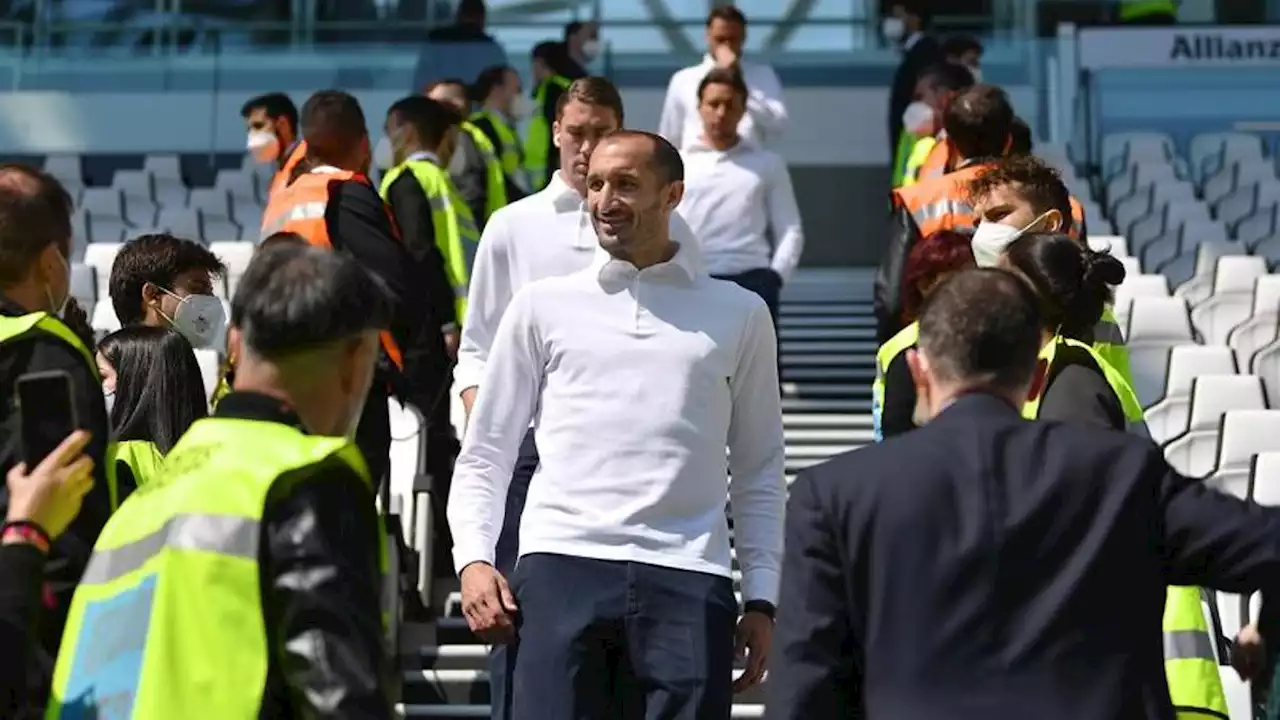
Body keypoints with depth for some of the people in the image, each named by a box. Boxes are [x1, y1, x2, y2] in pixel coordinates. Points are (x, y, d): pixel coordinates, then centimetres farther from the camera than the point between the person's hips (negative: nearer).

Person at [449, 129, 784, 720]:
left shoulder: (738, 315, 13)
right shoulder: (544, 305, 12)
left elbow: (759, 470, 15)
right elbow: (485, 452, 13)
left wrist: (762, 597, 6)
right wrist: (473, 559, -2)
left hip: (688, 577, 1)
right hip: (563, 563, 0)